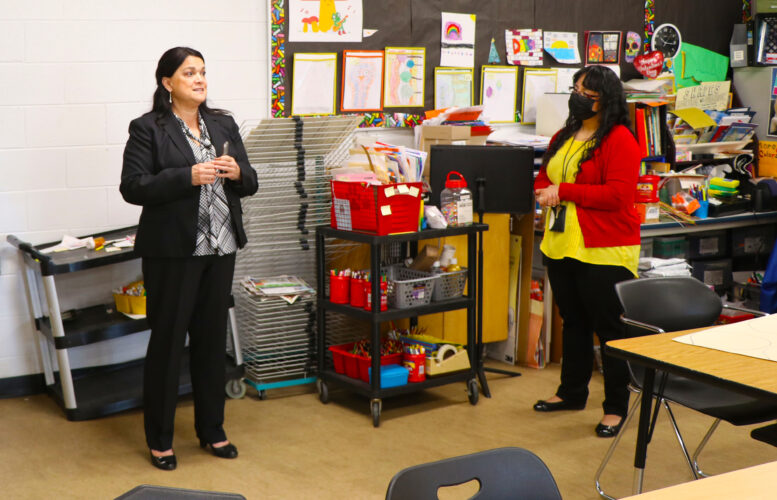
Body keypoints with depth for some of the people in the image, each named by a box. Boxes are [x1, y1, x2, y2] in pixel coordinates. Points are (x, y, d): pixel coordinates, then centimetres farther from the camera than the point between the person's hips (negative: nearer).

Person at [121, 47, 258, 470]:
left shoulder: (224, 125, 11)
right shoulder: (147, 129, -6)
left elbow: (250, 182, 13)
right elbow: (132, 187, -13)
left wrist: (236, 172, -10)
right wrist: (188, 177, -23)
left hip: (220, 248, 5)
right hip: (172, 251, -5)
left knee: (212, 339, 12)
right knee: (167, 340, 2)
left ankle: (211, 430, 26)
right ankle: (159, 439, 15)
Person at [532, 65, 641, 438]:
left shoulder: (620, 141, -13)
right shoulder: (564, 137, 13)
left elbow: (619, 194, -22)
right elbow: (544, 176, 23)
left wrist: (564, 192, -18)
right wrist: (544, 192, -2)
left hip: (604, 252, -8)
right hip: (562, 245, 8)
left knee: (609, 327, 1)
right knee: (573, 321, 19)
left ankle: (616, 407, 13)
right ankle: (572, 392, 34)